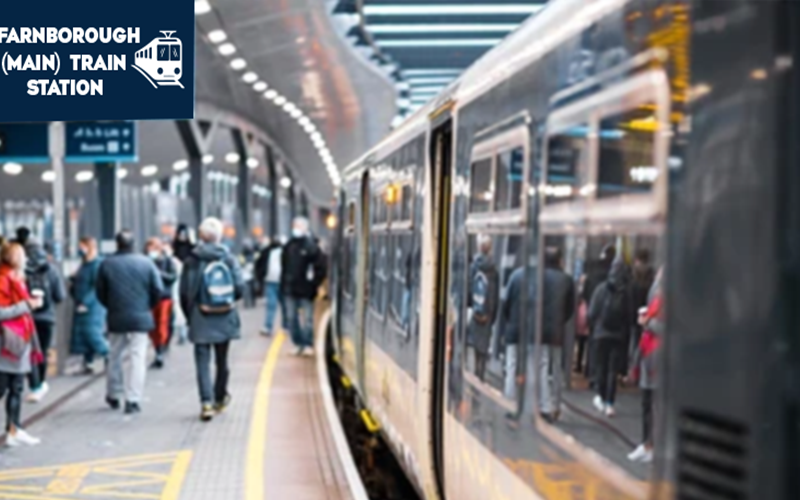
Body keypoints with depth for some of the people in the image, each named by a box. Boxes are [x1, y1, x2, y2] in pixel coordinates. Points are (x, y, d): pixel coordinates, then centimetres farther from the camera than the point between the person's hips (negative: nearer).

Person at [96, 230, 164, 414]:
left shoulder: (107, 264, -1)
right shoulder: (146, 263, -5)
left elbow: (100, 293, 4)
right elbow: (158, 290, -5)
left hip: (116, 318, 2)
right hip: (140, 318, -2)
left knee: (115, 356, 17)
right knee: (138, 358, -1)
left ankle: (113, 395, 26)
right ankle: (133, 400, -6)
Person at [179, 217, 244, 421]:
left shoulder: (192, 261, -5)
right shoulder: (228, 258, -2)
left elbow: (185, 293, -4)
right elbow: (240, 288, -5)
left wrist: (190, 316, 9)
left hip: (201, 320, -2)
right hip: (225, 320, 2)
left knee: (203, 362, -3)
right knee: (222, 360, 16)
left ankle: (207, 402, -14)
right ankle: (220, 398, 30)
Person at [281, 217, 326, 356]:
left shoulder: (311, 247, -7)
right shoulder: (288, 247, 9)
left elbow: (321, 268, -8)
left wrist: (314, 284, -10)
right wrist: (283, 285, 10)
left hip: (305, 291, -5)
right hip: (290, 290, 6)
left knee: (307, 319, -1)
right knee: (291, 318, 9)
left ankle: (308, 345, 7)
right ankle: (298, 343, 18)